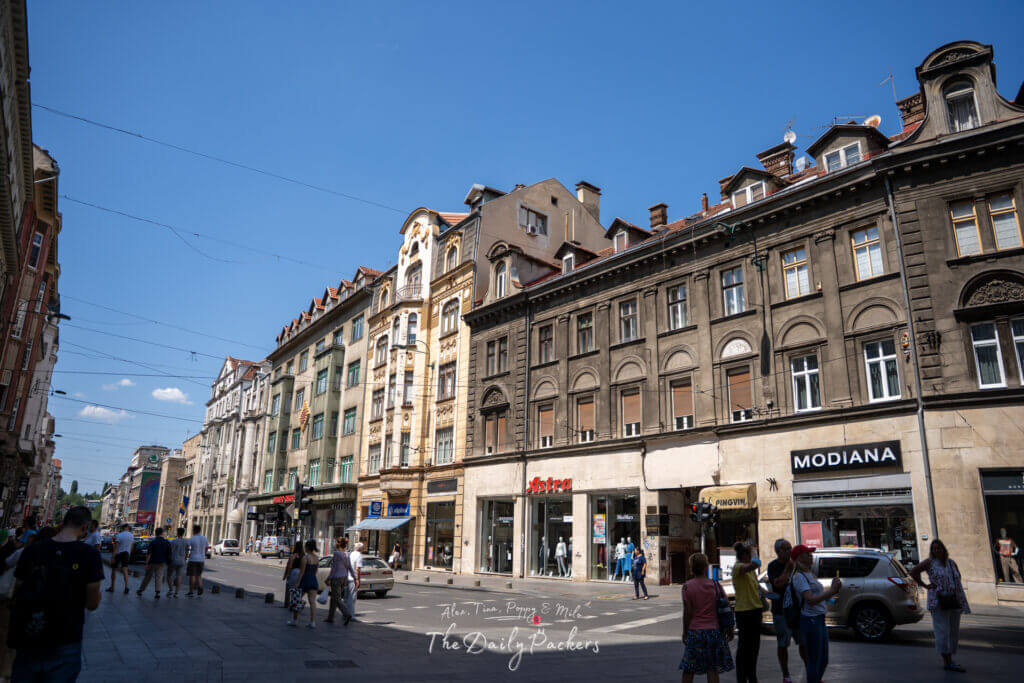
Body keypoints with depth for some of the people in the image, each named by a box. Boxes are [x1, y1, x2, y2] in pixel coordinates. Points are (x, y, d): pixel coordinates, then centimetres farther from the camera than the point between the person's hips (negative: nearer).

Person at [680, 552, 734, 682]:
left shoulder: (687, 586, -8)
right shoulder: (715, 585, -2)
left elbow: (687, 612, -8)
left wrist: (685, 632, 2)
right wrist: (729, 629, 12)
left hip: (694, 632, -2)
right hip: (714, 631, 2)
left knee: (688, 670, 10)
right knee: (712, 669, 7)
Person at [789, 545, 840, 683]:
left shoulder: (810, 575, 15)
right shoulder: (799, 577, -15)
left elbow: (820, 596, 17)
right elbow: (811, 600, -24)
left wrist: (834, 589, 1)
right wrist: (832, 590, -24)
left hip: (820, 620, 10)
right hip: (810, 621, -10)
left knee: (823, 660, 19)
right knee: (814, 662, -2)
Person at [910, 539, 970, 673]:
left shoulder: (951, 563, 11)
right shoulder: (930, 562, -3)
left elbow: (958, 576, 28)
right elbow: (913, 572, -5)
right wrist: (925, 585, -8)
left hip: (954, 602, 6)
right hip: (939, 602, -6)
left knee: (953, 631, 9)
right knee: (943, 631, -8)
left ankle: (948, 661, 19)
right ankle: (948, 662, -7)